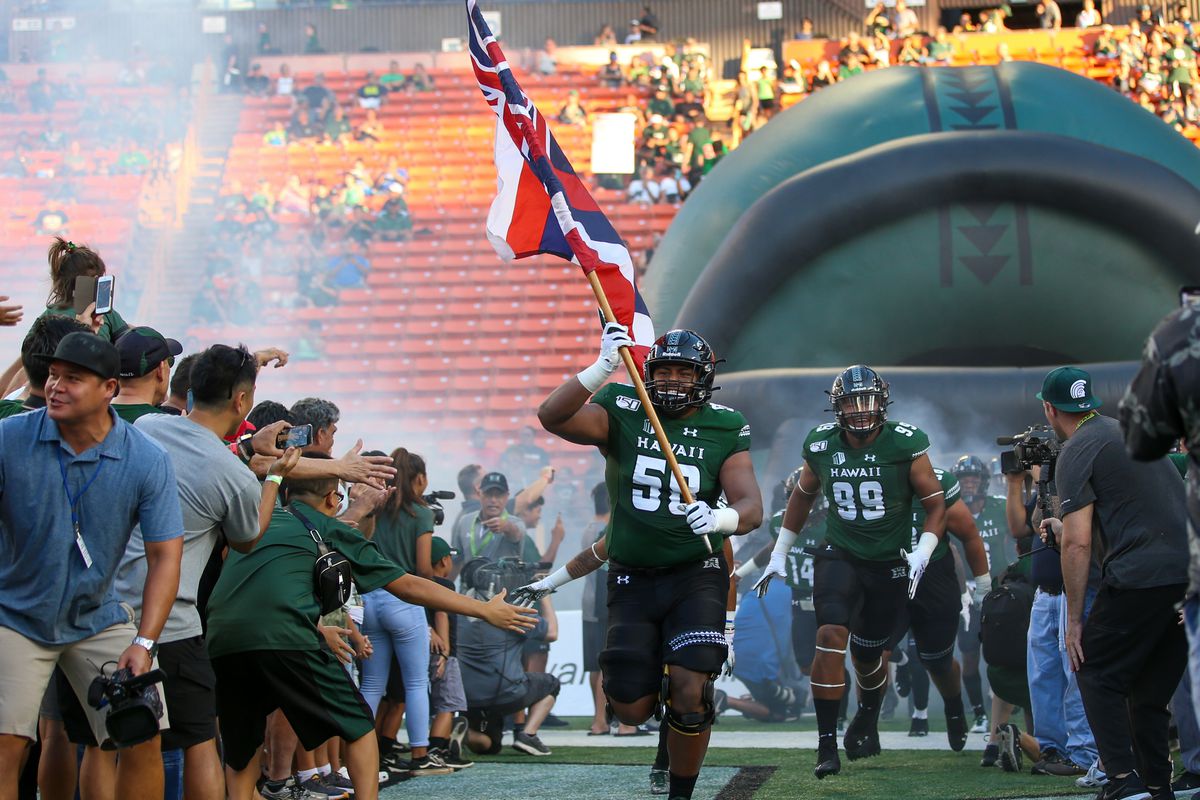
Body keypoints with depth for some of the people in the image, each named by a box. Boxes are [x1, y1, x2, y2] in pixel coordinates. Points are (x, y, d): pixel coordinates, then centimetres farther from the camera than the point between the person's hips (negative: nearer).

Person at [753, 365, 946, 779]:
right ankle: (827, 743, -18)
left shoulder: (904, 445, -14)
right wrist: (779, 554, 16)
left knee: (867, 653, 10)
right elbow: (803, 496, 14)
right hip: (840, 555, 1)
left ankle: (868, 716, 45)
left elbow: (935, 503, -5)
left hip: (890, 565, -1)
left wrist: (923, 552, -19)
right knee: (831, 635, -22)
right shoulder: (821, 446, -5)